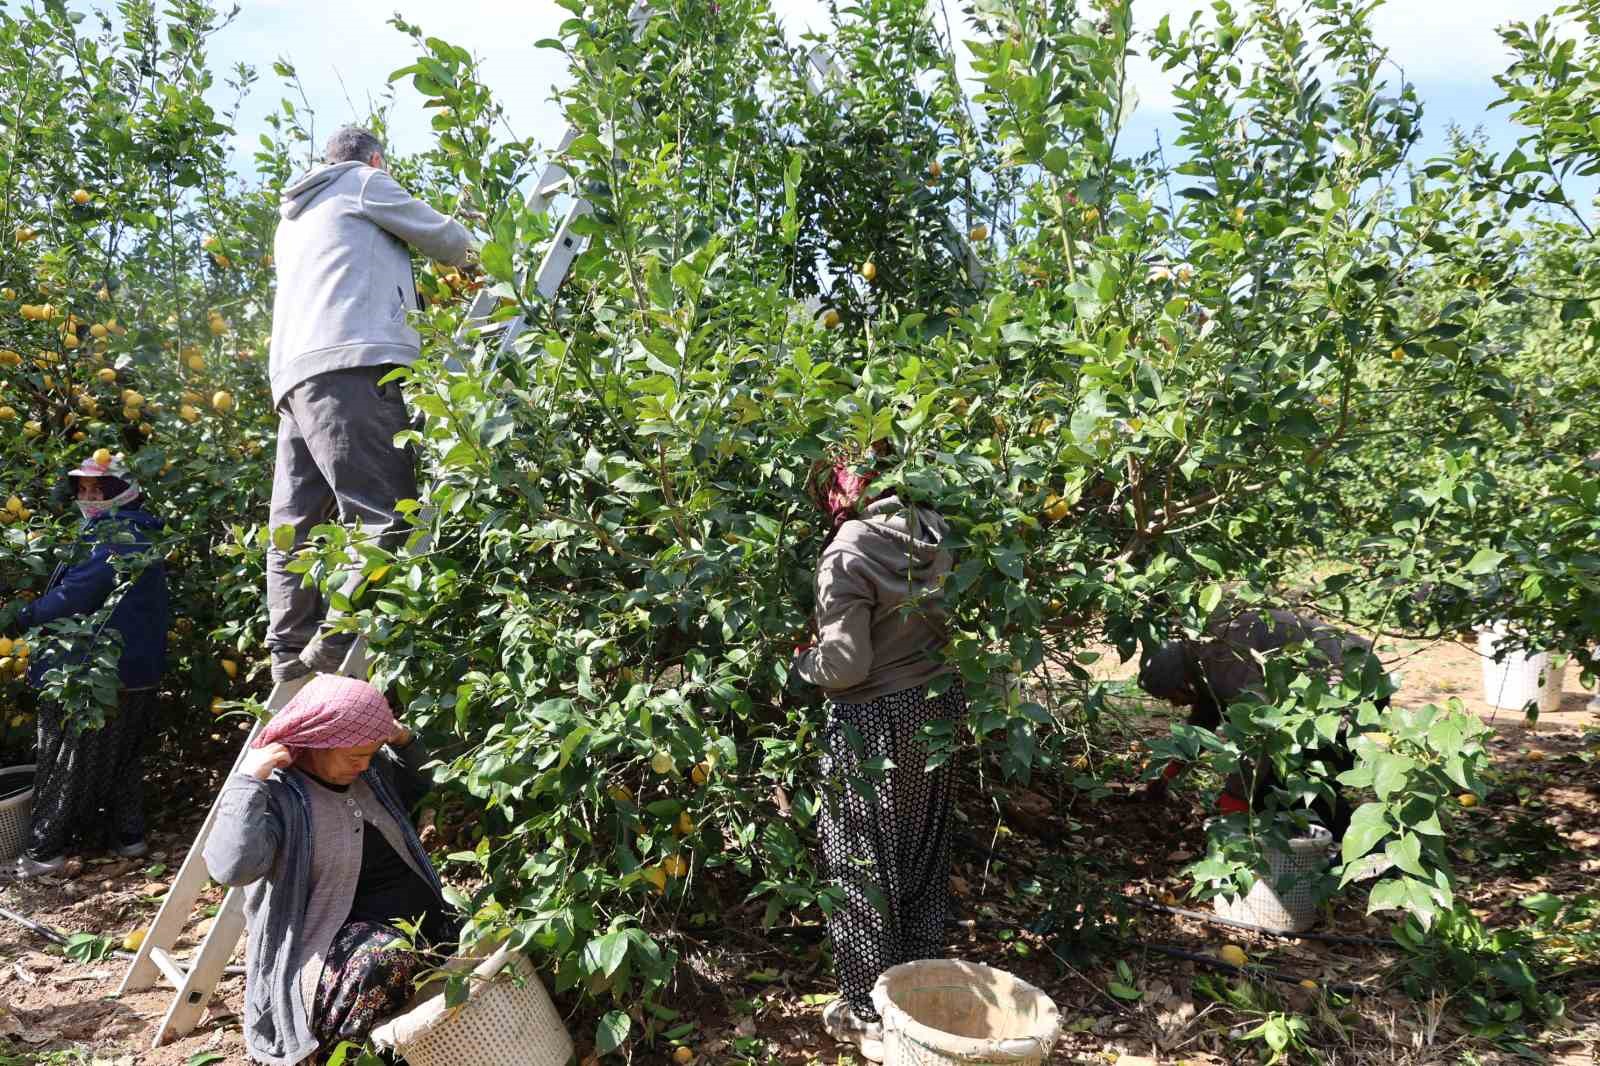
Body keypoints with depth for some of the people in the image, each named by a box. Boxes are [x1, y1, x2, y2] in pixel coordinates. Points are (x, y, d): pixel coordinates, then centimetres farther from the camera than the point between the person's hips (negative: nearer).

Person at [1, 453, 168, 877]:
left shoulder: (111, 536, -18)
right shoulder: (142, 536, 11)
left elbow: (72, 595, -20)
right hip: (140, 671, 9)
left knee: (66, 759, 3)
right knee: (123, 757, 18)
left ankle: (43, 850, 11)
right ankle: (127, 834, 25)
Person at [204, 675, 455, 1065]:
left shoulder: (373, 770, 10)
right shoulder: (277, 793, -11)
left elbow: (424, 792, 30)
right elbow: (232, 868, -29)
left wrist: (405, 742, 12)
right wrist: (247, 780, -23)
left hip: (422, 921, 7)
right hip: (332, 945, -7)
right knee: (390, 964, -39)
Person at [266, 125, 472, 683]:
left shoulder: (294, 217, 37)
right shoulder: (366, 182, 13)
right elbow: (448, 241, 17)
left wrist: (410, 291, 47)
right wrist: (474, 252, 38)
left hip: (293, 376, 9)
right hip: (350, 365, -9)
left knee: (296, 530, 3)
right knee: (382, 516, -16)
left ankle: (292, 663, 1)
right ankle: (339, 652, -27)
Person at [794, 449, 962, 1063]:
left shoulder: (847, 555, -22)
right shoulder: (931, 531, -2)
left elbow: (845, 666, -21)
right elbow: (944, 617, 8)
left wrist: (802, 661, -3)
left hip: (875, 722, -7)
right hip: (935, 704, 7)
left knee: (864, 866, 10)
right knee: (923, 855, 21)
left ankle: (873, 1014, 25)